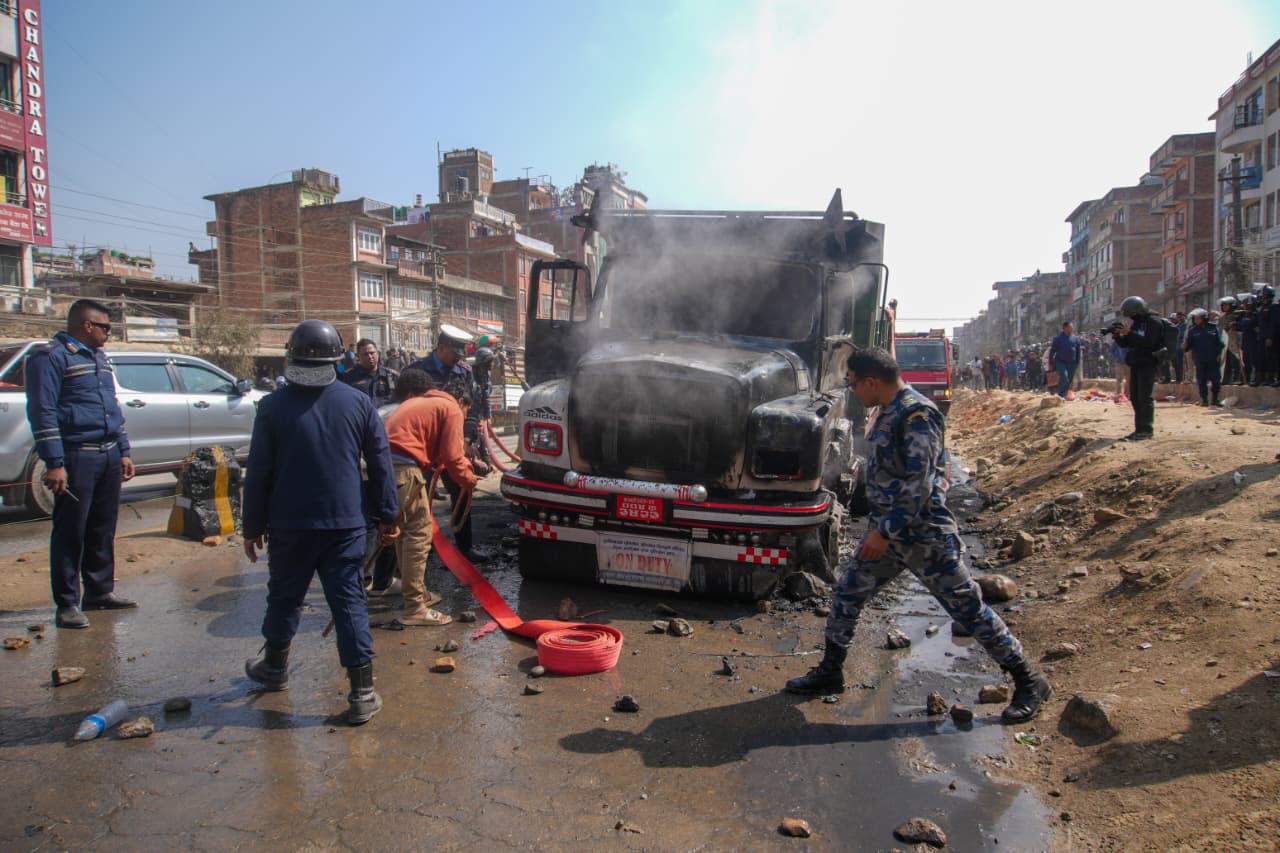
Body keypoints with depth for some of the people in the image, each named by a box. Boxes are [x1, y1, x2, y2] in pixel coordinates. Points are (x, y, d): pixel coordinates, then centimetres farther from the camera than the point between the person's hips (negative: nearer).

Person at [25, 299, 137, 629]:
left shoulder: (100, 358, 19)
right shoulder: (50, 357, -7)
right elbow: (43, 413, -13)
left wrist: (123, 451, 18)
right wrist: (54, 463, -18)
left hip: (109, 456, 8)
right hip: (76, 458, -8)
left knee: (103, 529, 12)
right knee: (71, 532, -2)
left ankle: (100, 591, 23)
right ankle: (67, 604, 5)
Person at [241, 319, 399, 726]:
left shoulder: (274, 406, -5)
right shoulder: (358, 402, -2)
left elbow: (257, 474, -2)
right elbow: (380, 464, 1)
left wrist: (253, 526, 7)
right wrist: (387, 515, 7)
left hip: (290, 524, 0)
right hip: (346, 523, 0)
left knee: (284, 596, 20)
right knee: (349, 602, 2)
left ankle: (274, 666, 41)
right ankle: (362, 694, 1)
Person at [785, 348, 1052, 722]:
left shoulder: (918, 415, -20)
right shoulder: (890, 411, 9)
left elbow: (920, 486, -24)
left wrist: (885, 532, -21)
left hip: (925, 535, -9)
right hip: (887, 530, 9)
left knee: (968, 608, 2)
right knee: (847, 595, 11)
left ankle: (1029, 681, 19)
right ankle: (829, 673, 25)